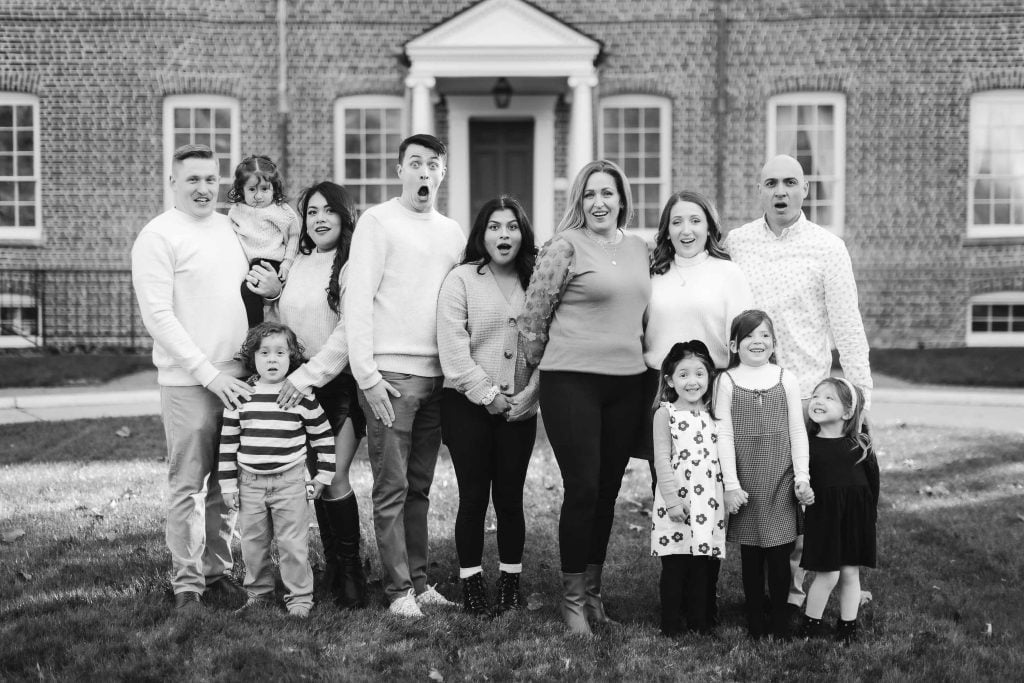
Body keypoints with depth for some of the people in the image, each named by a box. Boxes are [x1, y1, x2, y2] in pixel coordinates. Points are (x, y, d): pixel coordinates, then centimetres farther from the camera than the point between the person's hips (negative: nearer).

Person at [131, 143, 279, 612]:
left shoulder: (231, 227, 13)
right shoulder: (158, 236, -7)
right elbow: (158, 318, -12)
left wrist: (266, 289, 1)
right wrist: (208, 373, -17)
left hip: (236, 376, 6)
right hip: (188, 380, -6)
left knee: (226, 483, 11)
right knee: (187, 485, -1)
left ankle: (218, 571, 22)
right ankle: (186, 581, 9)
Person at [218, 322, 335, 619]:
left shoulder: (303, 396, -3)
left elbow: (323, 437, 5)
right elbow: (228, 441, 5)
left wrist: (322, 476, 4)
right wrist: (228, 484, 3)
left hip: (290, 482, -2)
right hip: (250, 483, 2)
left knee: (293, 543, 0)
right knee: (253, 543, 11)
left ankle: (299, 597, 11)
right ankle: (258, 592, 27)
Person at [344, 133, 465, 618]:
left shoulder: (452, 232, 16)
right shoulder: (378, 222, -1)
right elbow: (357, 301, -7)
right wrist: (367, 376, -13)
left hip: (436, 377, 5)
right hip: (390, 376, -5)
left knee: (420, 488, 10)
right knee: (392, 489, -2)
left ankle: (419, 581, 16)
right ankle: (399, 589, 4)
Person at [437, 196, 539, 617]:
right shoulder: (462, 280, -1)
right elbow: (453, 348, -8)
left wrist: (531, 391, -9)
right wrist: (487, 394, -11)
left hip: (519, 406, 2)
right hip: (468, 405, -2)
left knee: (510, 497, 5)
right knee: (473, 497, 1)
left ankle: (510, 586, 16)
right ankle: (471, 586, 11)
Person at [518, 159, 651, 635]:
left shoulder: (639, 249, 13)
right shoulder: (565, 246, -6)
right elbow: (532, 315, -4)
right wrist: (540, 371, 3)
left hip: (627, 382, 5)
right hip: (572, 381, -5)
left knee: (607, 490, 10)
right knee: (582, 488, -5)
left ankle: (593, 590, 23)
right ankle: (573, 597, 9)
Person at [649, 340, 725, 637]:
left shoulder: (713, 414, 11)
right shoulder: (666, 413, -1)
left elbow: (723, 455, 14)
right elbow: (662, 459, -5)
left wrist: (731, 491, 7)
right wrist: (672, 498, -12)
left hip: (710, 502, 4)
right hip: (676, 501, -3)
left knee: (705, 567, 5)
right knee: (674, 566, 1)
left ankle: (701, 623, 15)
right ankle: (671, 626, 10)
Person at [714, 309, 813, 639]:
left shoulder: (786, 379, 4)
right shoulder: (727, 381, 0)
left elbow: (797, 431, 5)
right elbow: (724, 435, -3)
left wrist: (802, 477, 0)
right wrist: (731, 484, -7)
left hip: (780, 479, 1)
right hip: (745, 482, -1)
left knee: (780, 555, 1)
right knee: (750, 554, 6)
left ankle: (780, 624, 13)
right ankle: (755, 624, 17)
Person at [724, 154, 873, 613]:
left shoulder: (827, 248, 0)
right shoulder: (735, 243, 7)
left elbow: (847, 325, -1)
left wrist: (861, 391, -5)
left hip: (806, 391, -2)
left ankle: (793, 588, 11)